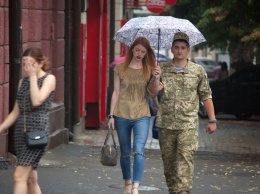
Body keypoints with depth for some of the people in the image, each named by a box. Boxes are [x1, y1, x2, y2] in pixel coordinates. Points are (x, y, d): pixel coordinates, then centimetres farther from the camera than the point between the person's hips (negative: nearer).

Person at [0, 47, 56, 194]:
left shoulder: (49, 79, -1)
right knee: (30, 178, 9)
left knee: (19, 176, -15)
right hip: (21, 131, 7)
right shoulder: (23, 81, 15)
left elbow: (37, 101, -17)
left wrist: (33, 76, -10)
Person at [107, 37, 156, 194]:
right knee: (125, 153, 10)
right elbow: (116, 92, 6)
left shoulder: (149, 70, 4)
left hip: (142, 116, -1)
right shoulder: (120, 68, 5)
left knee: (139, 151, -17)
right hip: (122, 116, 1)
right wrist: (111, 115, 2)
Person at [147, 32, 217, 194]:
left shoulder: (198, 71, 5)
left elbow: (206, 96, 8)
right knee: (168, 160, 8)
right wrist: (154, 79, -22)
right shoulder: (162, 69, 7)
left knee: (185, 158, -14)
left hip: (188, 125, -2)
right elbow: (153, 92, -2)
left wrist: (212, 120, 5)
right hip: (166, 124, 2)